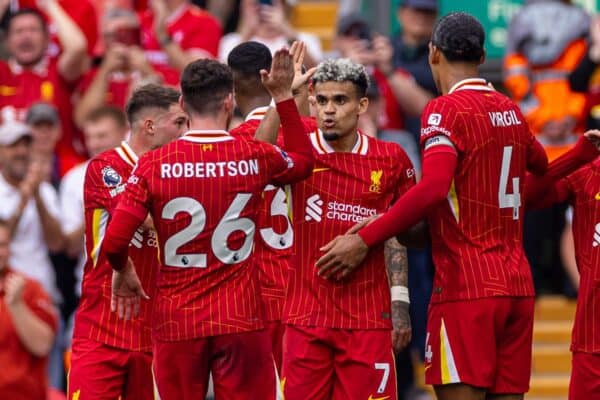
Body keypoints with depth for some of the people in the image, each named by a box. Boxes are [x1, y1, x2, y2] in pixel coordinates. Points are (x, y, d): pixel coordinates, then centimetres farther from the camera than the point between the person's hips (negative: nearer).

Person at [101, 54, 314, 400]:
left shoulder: (154, 164, -5)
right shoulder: (255, 158, -2)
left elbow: (114, 242, -8)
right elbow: (304, 162, 22)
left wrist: (124, 272, 13)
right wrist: (284, 96, 25)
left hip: (176, 323, 0)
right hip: (241, 320, 0)